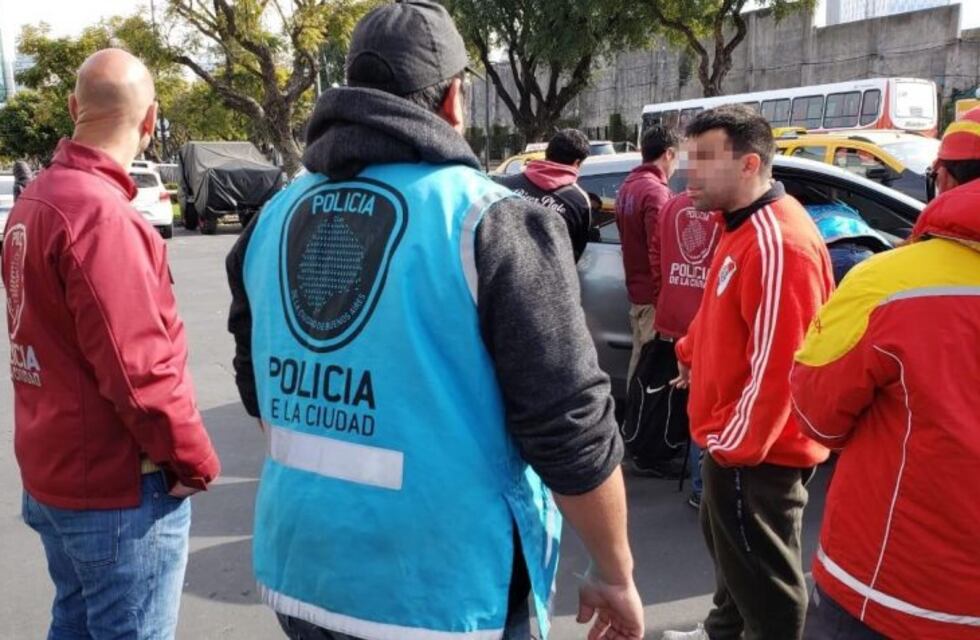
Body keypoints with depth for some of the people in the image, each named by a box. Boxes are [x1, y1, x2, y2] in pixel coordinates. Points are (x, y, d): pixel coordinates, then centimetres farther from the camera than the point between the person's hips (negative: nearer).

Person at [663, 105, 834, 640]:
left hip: (756, 452, -11)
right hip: (735, 440, 11)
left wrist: (735, 446, -21)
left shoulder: (777, 243, -26)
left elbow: (776, 365, -27)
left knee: (762, 574, 6)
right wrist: (691, 354, 27)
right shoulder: (743, 224, 8)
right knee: (729, 548, 28)